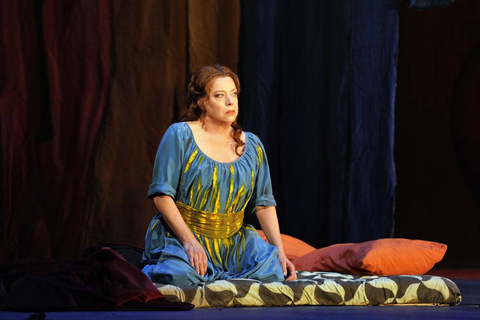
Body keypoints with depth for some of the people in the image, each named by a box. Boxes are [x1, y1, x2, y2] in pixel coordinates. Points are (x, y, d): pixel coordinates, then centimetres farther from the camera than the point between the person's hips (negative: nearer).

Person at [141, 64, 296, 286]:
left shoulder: (251, 145, 9)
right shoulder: (180, 135, -5)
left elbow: (264, 203, 9)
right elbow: (162, 194, -11)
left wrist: (279, 251, -4)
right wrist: (189, 242, -22)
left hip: (232, 241, 4)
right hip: (179, 236, -4)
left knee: (272, 271, -25)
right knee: (180, 275, -36)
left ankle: (211, 275, -1)